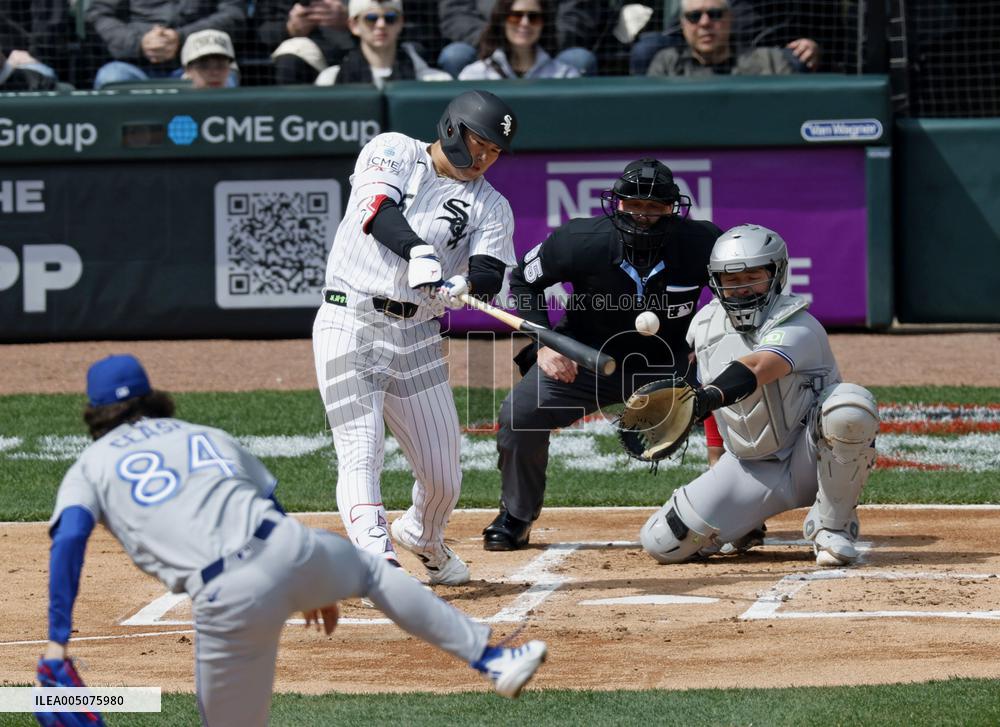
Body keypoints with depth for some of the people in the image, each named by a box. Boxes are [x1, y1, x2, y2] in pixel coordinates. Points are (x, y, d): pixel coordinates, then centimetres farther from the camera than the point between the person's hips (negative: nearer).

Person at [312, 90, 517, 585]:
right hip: (350, 324, -4)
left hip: (417, 337, 4)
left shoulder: (490, 206, 9)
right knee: (360, 452, -15)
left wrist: (464, 286, -32)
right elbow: (377, 209, -18)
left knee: (442, 475, 7)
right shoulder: (393, 152, 1)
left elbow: (490, 273, -7)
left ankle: (423, 537, 37)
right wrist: (418, 252, -37)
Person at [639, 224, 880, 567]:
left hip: (809, 460, -5)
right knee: (663, 543, -10)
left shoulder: (797, 327, -23)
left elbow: (755, 368, -44)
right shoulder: (705, 323, 0)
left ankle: (832, 526, -16)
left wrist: (703, 399, -59)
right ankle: (743, 525, 24)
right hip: (749, 469, 5)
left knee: (850, 406, -38)